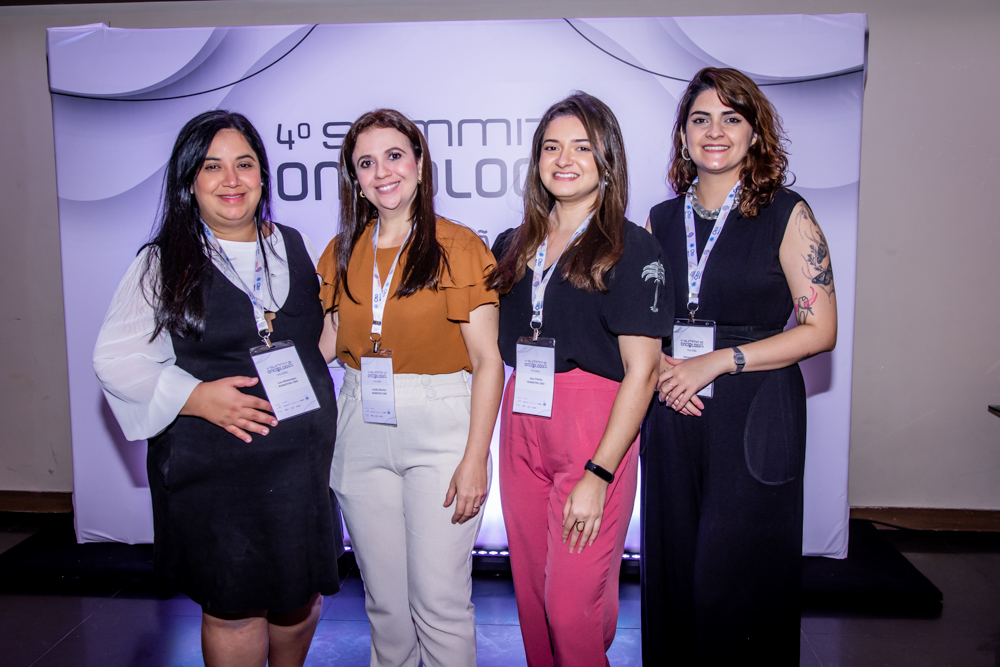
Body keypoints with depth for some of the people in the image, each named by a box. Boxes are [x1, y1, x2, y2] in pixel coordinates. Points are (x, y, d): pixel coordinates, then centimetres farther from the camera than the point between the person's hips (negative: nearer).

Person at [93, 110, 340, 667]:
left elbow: (327, 335, 18)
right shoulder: (163, 263, -1)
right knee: (234, 608, 5)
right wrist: (198, 397, -16)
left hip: (304, 458, 3)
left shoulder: (297, 248, 8)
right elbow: (116, 359, -3)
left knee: (302, 592, 14)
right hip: (213, 468, -3)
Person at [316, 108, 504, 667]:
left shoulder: (459, 247, -6)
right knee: (384, 599, 14)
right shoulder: (342, 253, 9)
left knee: (440, 601, 0)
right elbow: (328, 343, 15)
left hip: (440, 430, -4)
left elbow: (488, 360, -8)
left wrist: (475, 458, -13)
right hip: (361, 430, 4)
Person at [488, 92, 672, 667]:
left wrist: (598, 474, -15)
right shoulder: (513, 246, 12)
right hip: (521, 425, 5)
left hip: (596, 436, -5)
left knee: (574, 610, -3)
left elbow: (641, 371, -10)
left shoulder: (633, 249, -5)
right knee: (532, 595, 13)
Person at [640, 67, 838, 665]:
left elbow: (819, 330, -6)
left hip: (754, 418, -3)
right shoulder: (662, 220, 10)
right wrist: (659, 365, -6)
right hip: (672, 415, 4)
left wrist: (718, 361, -13)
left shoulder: (787, 214, -2)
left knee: (735, 580, 0)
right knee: (672, 571, 10)